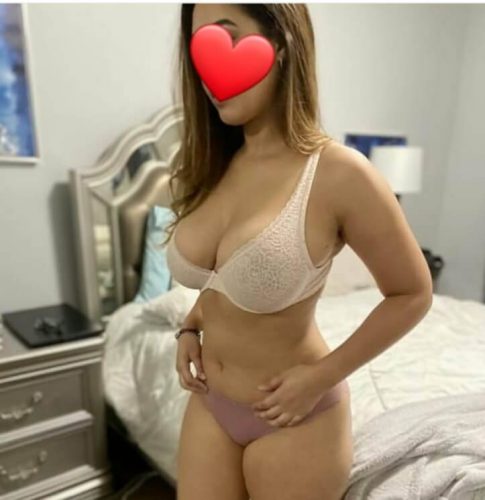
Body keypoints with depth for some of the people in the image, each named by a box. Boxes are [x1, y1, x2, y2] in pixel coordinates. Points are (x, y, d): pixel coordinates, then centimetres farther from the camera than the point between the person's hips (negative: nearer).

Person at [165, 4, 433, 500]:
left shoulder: (339, 172, -22)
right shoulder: (215, 164, -3)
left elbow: (412, 294, -11)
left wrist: (321, 377, -14)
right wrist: (190, 327, -2)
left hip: (292, 416, -5)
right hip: (208, 403, 5)